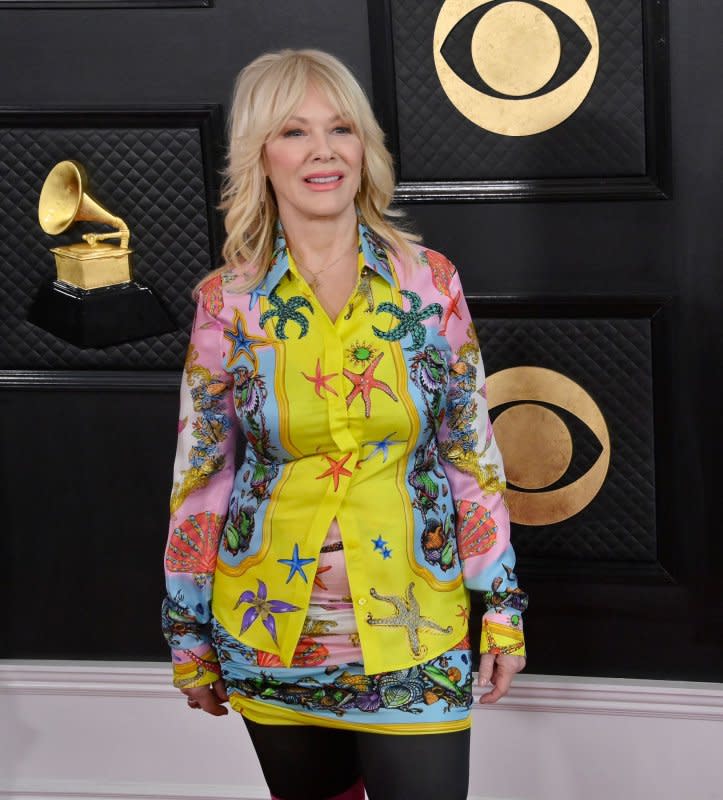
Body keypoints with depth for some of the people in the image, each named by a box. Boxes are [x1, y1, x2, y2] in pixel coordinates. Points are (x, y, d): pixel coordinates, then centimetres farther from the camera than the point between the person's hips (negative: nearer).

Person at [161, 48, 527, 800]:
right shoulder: (229, 302, -4)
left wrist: (503, 605, 2)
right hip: (272, 635, 1)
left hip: (412, 631, 0)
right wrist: (187, 631, 4)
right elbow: (200, 475, 1)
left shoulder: (429, 283, -3)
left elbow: (474, 454, 2)